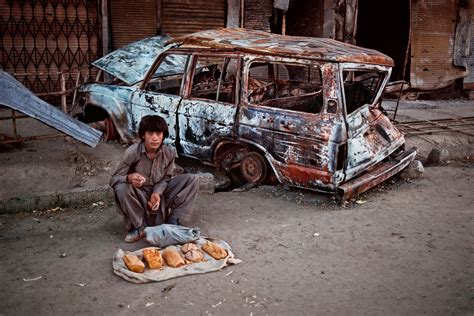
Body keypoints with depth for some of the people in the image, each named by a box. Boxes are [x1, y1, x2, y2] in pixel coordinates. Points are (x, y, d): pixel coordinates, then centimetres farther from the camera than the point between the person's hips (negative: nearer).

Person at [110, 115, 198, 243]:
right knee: (122, 189, -35)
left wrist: (157, 193, -23)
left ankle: (173, 221, -12)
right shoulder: (132, 152, -22)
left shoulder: (169, 153, -14)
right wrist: (129, 178, -41)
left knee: (191, 179, -12)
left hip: (159, 193, 3)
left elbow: (166, 178, -2)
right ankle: (141, 226, -14)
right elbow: (114, 179, -17)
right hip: (140, 196, -3)